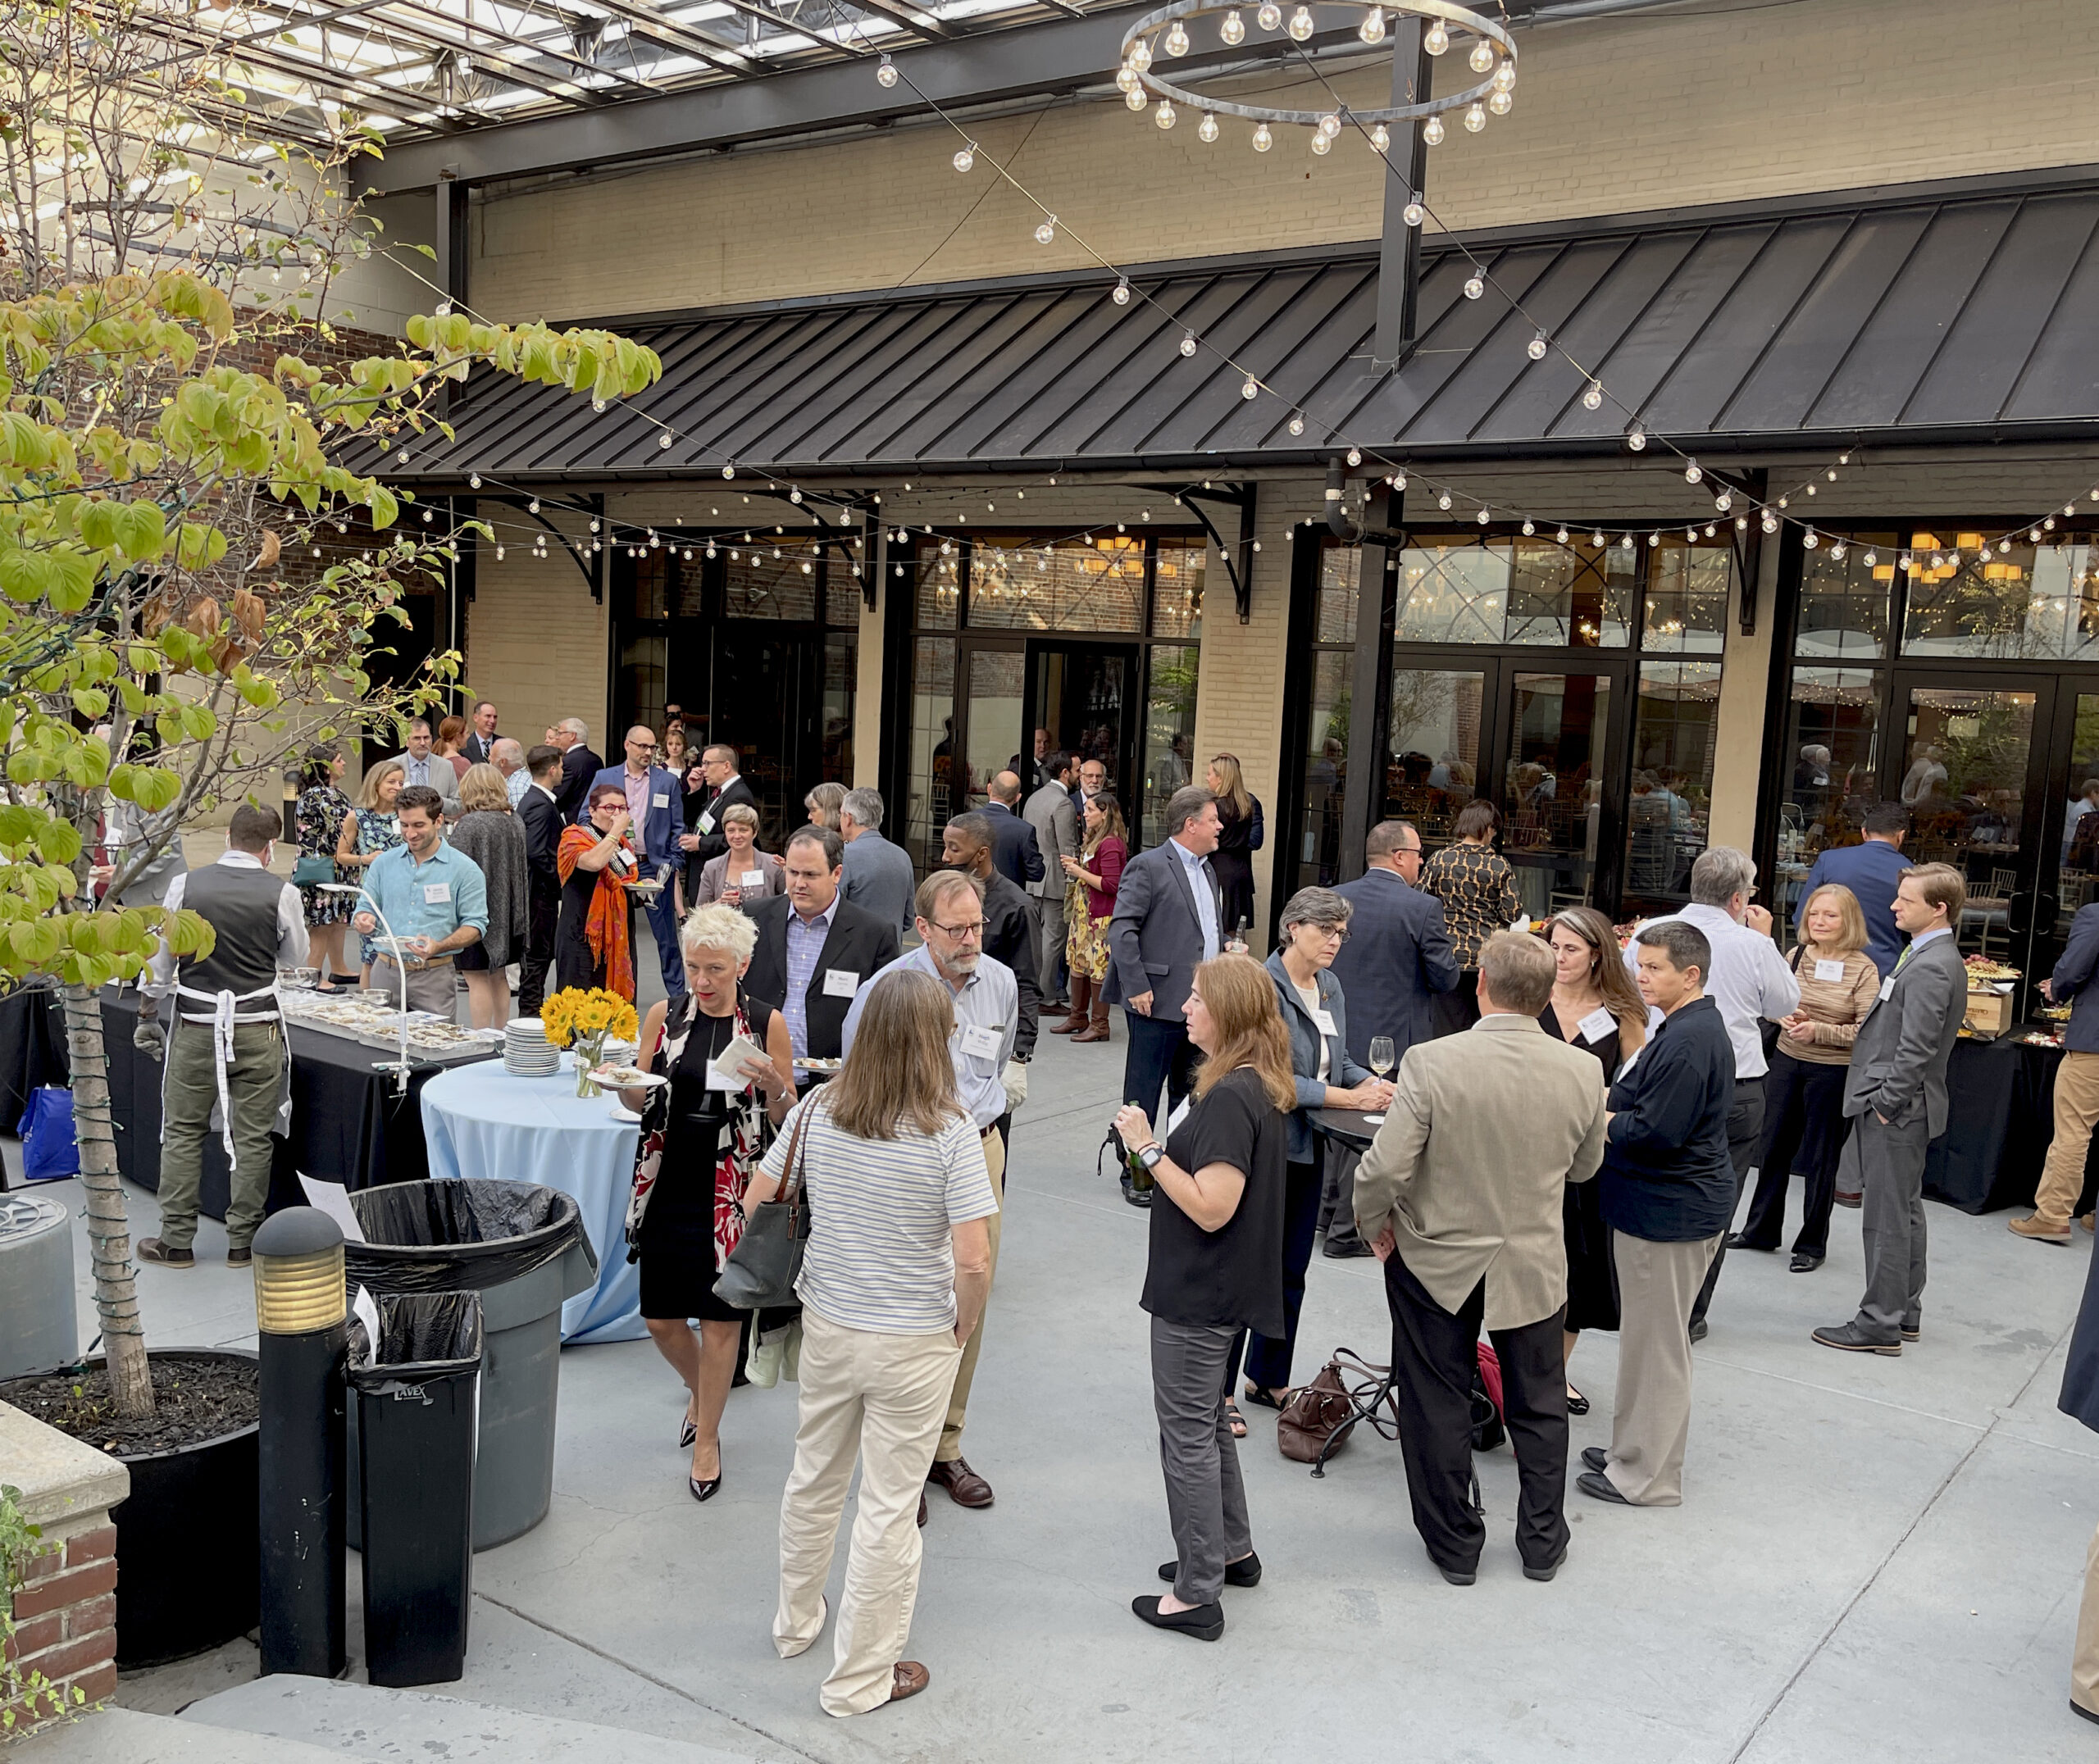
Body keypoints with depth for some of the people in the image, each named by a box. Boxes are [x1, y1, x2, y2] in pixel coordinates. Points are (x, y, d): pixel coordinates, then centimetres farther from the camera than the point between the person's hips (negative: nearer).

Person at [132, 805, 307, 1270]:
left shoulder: (184, 886, -3)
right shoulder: (282, 893, -7)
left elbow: (160, 960, 3)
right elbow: (297, 957, 8)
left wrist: (147, 1015, 15)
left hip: (195, 1026, 1)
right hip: (257, 1029, -1)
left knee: (182, 1132, 11)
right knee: (252, 1137, 7)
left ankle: (176, 1241, 16)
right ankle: (243, 1241, 13)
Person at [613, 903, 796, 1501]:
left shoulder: (767, 1024, -3)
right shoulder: (663, 1016, 2)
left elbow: (788, 1116, 2)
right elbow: (641, 1102, 8)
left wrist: (772, 1083, -19)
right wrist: (620, 1081, -13)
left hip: (732, 1191, -2)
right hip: (668, 1185, 2)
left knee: (721, 1316, 4)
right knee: (660, 1318, 8)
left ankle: (707, 1440, 23)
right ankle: (700, 1392, 40)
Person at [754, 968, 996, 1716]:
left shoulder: (818, 1110, -9)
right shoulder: (950, 1133, -21)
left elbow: (756, 1205, -1)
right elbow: (973, 1261, -24)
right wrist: (964, 1328, -6)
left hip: (826, 1325, 5)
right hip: (913, 1342, -4)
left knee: (813, 1476, 25)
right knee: (889, 1505, 10)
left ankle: (796, 1623, 46)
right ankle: (859, 1676, 24)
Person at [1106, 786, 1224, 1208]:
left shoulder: (1207, 871, 17)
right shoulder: (1148, 867, -10)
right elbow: (1122, 930, -15)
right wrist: (1136, 987, -18)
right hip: (1159, 1002, -8)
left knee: (1189, 1093, 15)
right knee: (1143, 1093, 2)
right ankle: (1135, 1175, 11)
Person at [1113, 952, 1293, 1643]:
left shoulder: (1229, 1097, -25)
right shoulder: (1258, 1087, 6)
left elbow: (1211, 1207, -28)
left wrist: (1148, 1148, -22)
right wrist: (1157, 1148, 5)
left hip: (1199, 1294, -10)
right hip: (1222, 1287, 10)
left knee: (1188, 1432, 2)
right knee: (1207, 1419, 24)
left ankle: (1196, 1594, 13)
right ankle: (1232, 1550, 38)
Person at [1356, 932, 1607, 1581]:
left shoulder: (1431, 1063, -24)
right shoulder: (1581, 1071, -13)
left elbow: (1384, 1167, -23)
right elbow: (1584, 1167, 3)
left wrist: (1374, 1225, -4)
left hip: (1436, 1260, -2)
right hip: (1534, 1264, 3)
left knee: (1438, 1407, 15)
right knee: (1538, 1406, 21)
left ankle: (1454, 1545, 28)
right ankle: (1543, 1542, 35)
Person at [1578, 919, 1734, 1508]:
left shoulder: (1687, 1040, -23)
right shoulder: (1695, 1027, 11)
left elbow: (1654, 1133, -26)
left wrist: (1598, 1119, -11)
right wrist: (1612, 1105, 2)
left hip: (1669, 1211, -11)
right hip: (1674, 1205, 11)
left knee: (1655, 1344, 2)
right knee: (1657, 1339, 20)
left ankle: (1645, 1476, 14)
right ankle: (1636, 1449, 32)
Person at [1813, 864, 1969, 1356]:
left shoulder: (1931, 968, -21)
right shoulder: (1936, 958, 12)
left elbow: (1915, 1049, -24)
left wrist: (1884, 1104, -18)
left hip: (1896, 1111, -10)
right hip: (1904, 1110, 10)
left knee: (1888, 1218, -2)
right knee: (1905, 1213, 18)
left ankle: (1881, 1324, 5)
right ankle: (1905, 1312, 29)